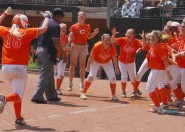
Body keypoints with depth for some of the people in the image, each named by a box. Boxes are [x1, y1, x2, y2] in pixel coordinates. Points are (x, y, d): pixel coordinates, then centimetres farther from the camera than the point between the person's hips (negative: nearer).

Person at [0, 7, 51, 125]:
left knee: (17, 94, 20)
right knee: (18, 96, -1)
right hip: (20, 68, -4)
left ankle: (19, 118, 19)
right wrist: (47, 17, 19)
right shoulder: (27, 32, -3)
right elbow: (43, 29, 2)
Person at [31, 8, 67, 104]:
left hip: (39, 49, 10)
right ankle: (37, 96, -15)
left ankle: (51, 95, 25)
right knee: (45, 75, -9)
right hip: (48, 52, -10)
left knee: (49, 75, 18)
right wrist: (63, 55, -18)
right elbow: (55, 42, -20)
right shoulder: (55, 25, -13)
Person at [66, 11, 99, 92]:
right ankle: (70, 83, 8)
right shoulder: (74, 26, -3)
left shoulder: (88, 27, 8)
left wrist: (95, 33, 0)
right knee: (73, 65, 0)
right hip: (75, 46, -3)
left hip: (84, 46, 3)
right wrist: (68, 44, -24)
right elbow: (70, 37, -8)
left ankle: (82, 84, 10)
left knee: (82, 66, 5)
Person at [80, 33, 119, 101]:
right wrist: (88, 66, -13)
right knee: (91, 76, -18)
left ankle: (113, 95, 8)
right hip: (96, 61, -3)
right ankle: (83, 93, -8)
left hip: (107, 62, 3)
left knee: (112, 78, -8)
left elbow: (114, 58, -12)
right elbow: (91, 57, -22)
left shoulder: (112, 47, -27)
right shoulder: (97, 46, -35)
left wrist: (116, 68, -4)